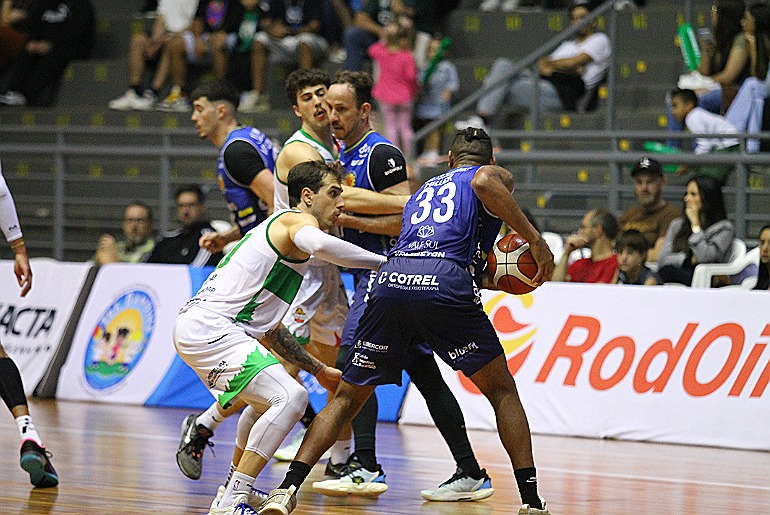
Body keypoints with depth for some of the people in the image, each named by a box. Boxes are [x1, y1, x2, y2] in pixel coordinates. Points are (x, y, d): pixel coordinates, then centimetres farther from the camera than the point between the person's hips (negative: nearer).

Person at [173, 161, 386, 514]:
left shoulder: (278, 226, 27)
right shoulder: (298, 220, -4)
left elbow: (267, 328, 31)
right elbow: (320, 245, -33)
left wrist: (318, 370, 33)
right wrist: (384, 262, -23)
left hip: (197, 329, 11)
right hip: (210, 330, -11)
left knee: (270, 398, 32)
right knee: (290, 398, -22)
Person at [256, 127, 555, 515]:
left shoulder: (425, 189, 37)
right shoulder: (496, 176, 20)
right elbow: (483, 181, -5)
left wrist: (489, 275, 54)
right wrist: (535, 239, -5)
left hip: (391, 278, 4)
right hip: (445, 281, -4)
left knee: (347, 397, 14)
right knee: (502, 391, 12)